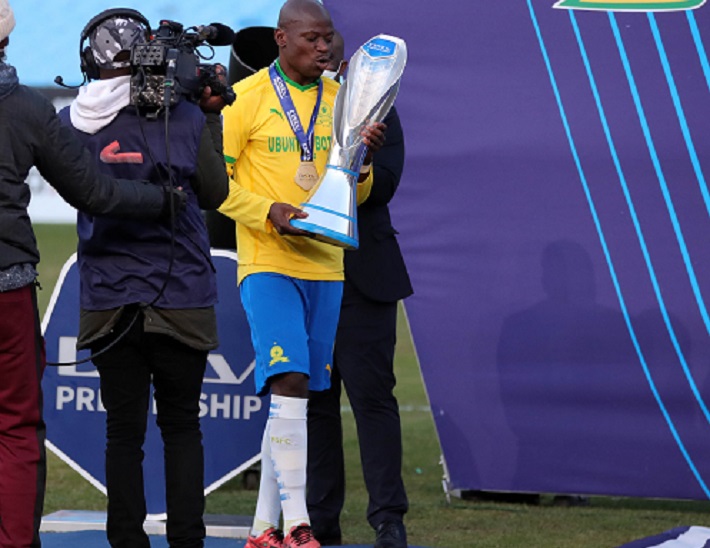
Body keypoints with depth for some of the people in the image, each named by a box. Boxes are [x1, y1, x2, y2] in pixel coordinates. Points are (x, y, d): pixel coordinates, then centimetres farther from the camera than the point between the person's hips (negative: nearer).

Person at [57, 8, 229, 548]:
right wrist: (212, 119, 15)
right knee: (181, 427, 12)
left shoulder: (74, 123, -6)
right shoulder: (187, 118, -7)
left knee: (124, 432, 8)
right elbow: (214, 194, 6)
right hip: (182, 296, 0)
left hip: (109, 301, 0)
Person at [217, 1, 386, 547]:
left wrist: (363, 159, -6)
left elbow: (356, 194, 15)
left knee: (294, 396, 7)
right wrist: (270, 212, -18)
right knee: (290, 383, -18)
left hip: (325, 267, 5)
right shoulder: (247, 97, -3)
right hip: (268, 265, -5)